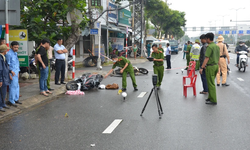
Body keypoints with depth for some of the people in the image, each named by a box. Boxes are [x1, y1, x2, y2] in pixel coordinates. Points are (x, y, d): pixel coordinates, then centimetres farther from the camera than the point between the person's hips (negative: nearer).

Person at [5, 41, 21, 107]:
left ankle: (16, 99, 25)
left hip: (16, 72, 9)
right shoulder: (9, 54, -16)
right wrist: (10, 74, -18)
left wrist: (18, 72, 19)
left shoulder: (15, 53, 12)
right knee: (13, 86, -4)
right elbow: (7, 65, -16)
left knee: (17, 86, 14)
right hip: (12, 73, -9)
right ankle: (11, 101, 5)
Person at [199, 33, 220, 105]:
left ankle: (213, 100, 1)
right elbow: (218, 58, 15)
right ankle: (211, 97, 25)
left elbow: (207, 58, -20)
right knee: (211, 83, 18)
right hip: (216, 66, 9)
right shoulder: (217, 46, 11)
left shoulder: (209, 47, -16)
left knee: (211, 84, -3)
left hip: (210, 66, -9)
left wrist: (202, 68, -18)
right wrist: (218, 66, 23)